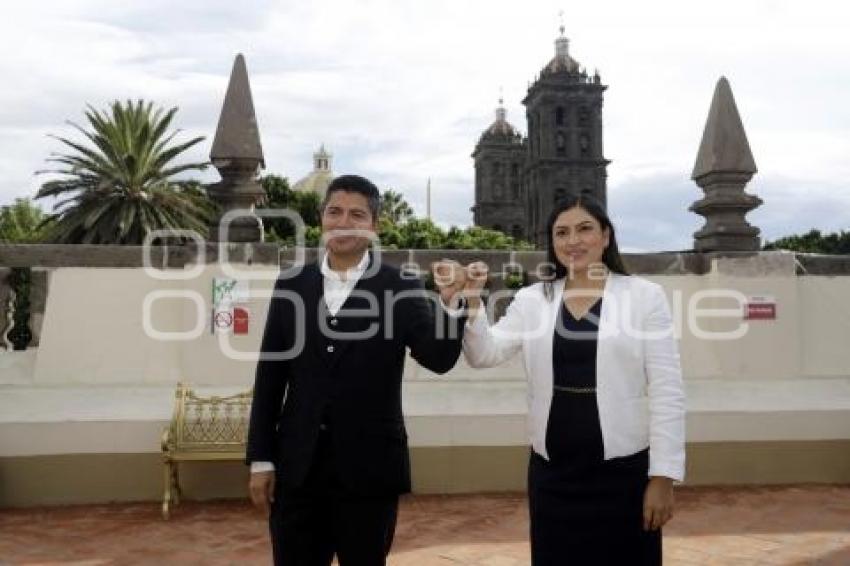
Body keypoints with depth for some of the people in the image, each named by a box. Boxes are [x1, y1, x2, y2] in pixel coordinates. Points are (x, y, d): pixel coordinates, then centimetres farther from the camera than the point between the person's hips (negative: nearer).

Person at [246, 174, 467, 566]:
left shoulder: (400, 287, -4)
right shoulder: (291, 284, 4)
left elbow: (439, 359, -12)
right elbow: (270, 376, 6)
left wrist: (450, 301, -29)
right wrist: (261, 459, 4)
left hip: (369, 467, -2)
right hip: (297, 467, 2)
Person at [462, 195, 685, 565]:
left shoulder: (645, 296, -3)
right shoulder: (531, 300, 4)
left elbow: (666, 391, -5)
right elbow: (484, 355, -2)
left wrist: (663, 475, -8)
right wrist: (472, 301, -16)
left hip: (623, 469, -2)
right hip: (552, 471, 3)